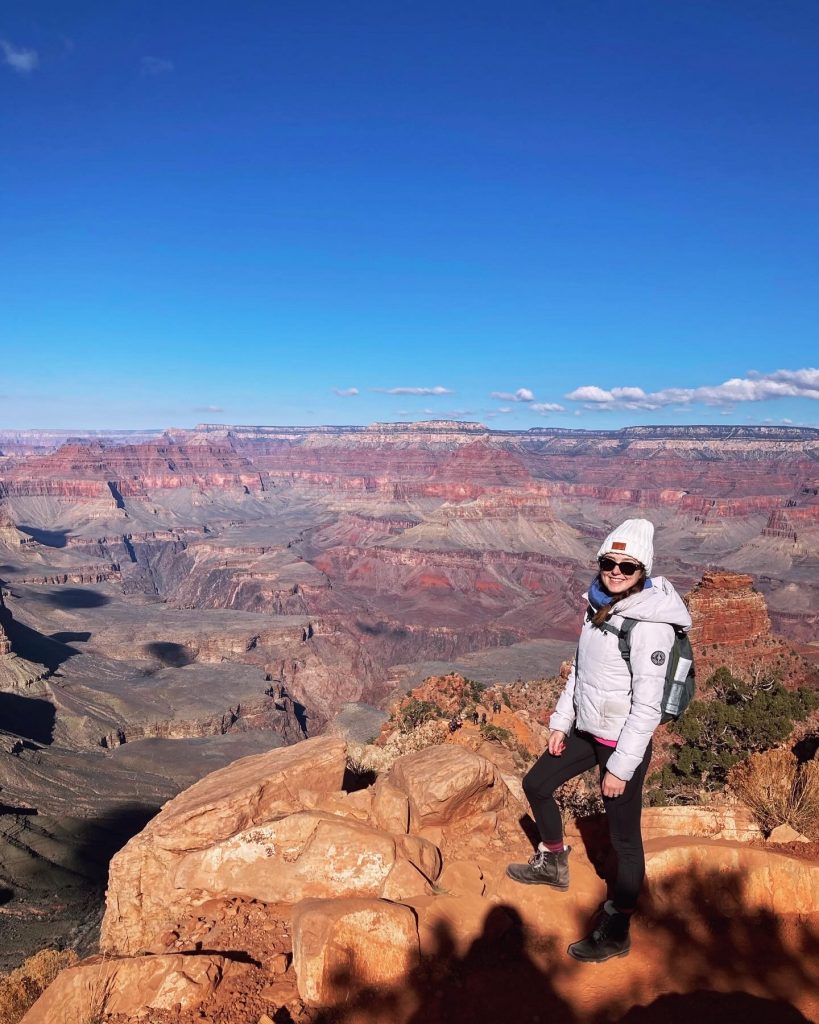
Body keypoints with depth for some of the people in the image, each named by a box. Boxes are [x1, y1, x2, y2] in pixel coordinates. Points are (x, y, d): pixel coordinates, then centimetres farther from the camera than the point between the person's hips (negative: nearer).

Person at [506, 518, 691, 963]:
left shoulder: (650, 625, -24)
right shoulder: (599, 605, 0)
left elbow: (647, 707, -22)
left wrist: (620, 767, -19)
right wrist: (561, 722, 12)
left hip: (624, 743, -8)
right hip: (587, 730, 8)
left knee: (624, 837, 8)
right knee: (536, 784, 21)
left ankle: (616, 933, 28)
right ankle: (554, 864, 44)